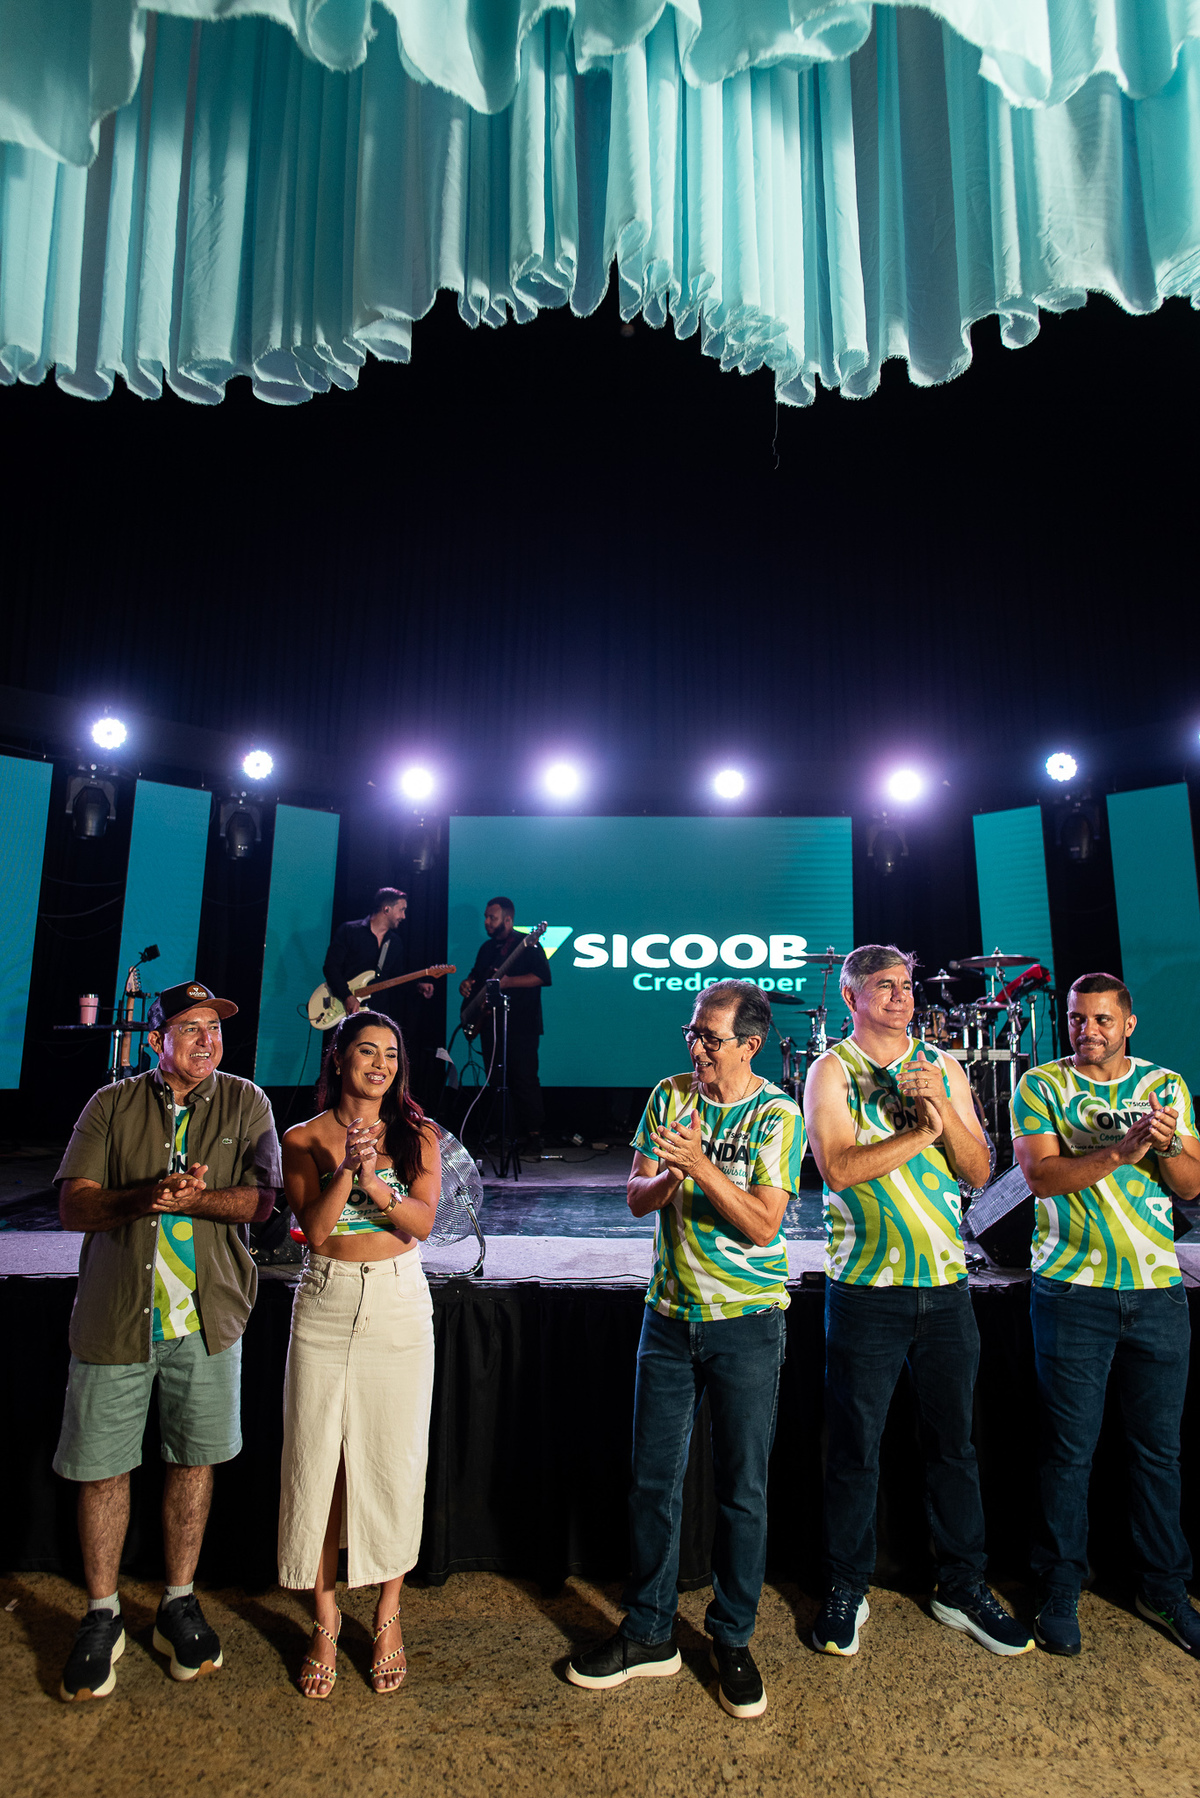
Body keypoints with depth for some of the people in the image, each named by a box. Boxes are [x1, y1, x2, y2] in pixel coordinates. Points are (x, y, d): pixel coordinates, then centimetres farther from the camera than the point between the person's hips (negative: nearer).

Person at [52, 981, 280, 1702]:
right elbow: (73, 1205, -4)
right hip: (115, 1313, 0)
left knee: (194, 1458, 11)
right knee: (102, 1465, 8)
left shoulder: (245, 1103, 1)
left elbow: (263, 1198, -7)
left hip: (208, 1312, 0)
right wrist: (147, 1195, -22)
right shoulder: (112, 1105, 3)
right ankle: (103, 1616, 29)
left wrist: (185, 1197, -21)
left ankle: (179, 1603, 31)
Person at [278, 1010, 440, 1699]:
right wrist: (347, 1169, -22)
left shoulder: (418, 1136, 1)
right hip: (326, 1306, 0)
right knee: (317, 1460, 6)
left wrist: (375, 1183, -25)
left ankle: (388, 1614, 28)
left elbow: (423, 1222, -10)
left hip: (399, 1306, 0)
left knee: (394, 1461, 7)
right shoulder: (304, 1138, 0)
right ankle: (325, 1615, 27)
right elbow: (316, 1230, -8)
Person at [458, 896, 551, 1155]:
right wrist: (468, 984, 4)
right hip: (490, 1024, 7)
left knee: (524, 1079, -10)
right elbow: (476, 976, 27)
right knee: (496, 1080, 9)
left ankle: (533, 1134, -5)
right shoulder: (487, 948, 18)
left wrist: (507, 981, -22)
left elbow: (543, 977, -16)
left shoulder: (528, 945, -5)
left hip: (521, 1026, -7)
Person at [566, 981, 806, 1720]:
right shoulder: (670, 1095, 1)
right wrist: (669, 1175, -21)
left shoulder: (778, 1115, -10)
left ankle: (733, 1639, 30)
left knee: (744, 1489, 9)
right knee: (654, 1480, 12)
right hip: (670, 1316, 4)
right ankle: (650, 1635, 30)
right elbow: (638, 1198, 0)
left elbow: (764, 1224, -17)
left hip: (747, 1323, -3)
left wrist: (702, 1167, -28)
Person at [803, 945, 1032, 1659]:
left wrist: (942, 1107, -13)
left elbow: (979, 1171, 3)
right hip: (867, 1287, -4)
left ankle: (963, 1588, 33)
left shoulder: (943, 1066, 7)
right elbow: (839, 1167, -18)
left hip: (946, 1285, 4)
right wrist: (924, 1130, -15)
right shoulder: (832, 1071, -5)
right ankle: (848, 1590, 26)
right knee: (856, 1448, 7)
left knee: (954, 1441, 15)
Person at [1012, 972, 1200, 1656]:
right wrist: (1123, 1148, -23)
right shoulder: (1040, 1085, -2)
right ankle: (1063, 1587, 23)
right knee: (1071, 1449, 6)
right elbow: (1041, 1174, -14)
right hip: (1074, 1291, -3)